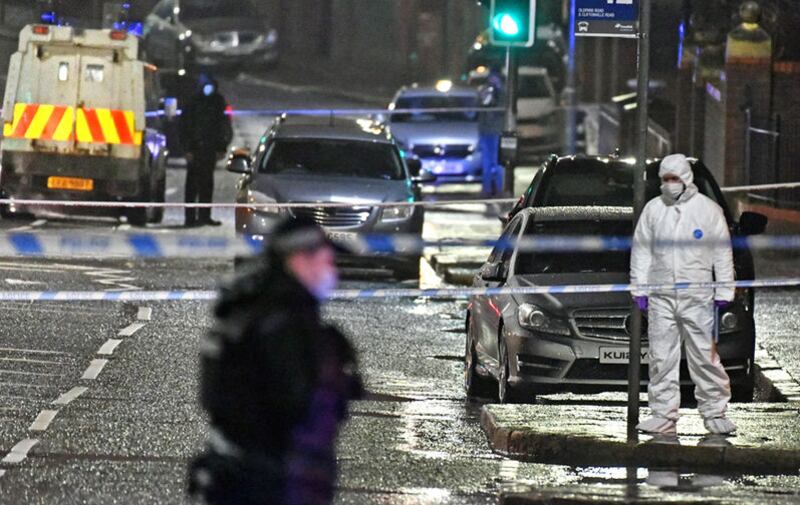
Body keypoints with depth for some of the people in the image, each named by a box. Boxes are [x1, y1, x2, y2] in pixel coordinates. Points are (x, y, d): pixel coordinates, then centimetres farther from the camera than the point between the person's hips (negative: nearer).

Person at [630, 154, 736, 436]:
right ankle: (663, 416, 7)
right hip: (661, 296, 2)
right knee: (661, 359, 2)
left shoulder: (708, 210, 3)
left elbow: (723, 253, 5)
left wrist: (723, 293, 1)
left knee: (705, 356, -3)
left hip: (697, 296, -2)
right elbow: (641, 251, 13)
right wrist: (639, 288, 7)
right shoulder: (653, 209, 9)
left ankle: (715, 413, 4)